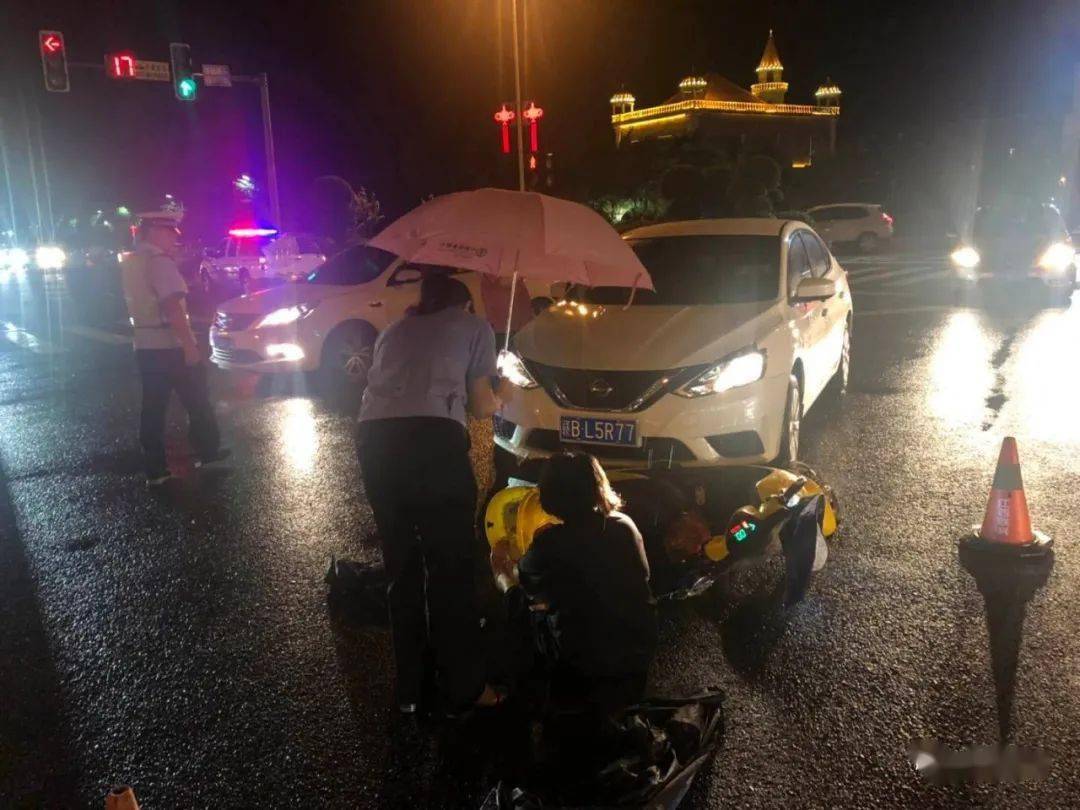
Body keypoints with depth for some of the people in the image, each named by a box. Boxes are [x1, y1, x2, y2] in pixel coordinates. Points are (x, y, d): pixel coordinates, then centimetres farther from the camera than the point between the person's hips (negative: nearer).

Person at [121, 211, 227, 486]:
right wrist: (190, 345, -24)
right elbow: (172, 306, -24)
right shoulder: (159, 261, -16)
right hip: (171, 345, -8)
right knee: (197, 401, 9)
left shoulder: (129, 263, 12)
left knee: (153, 408, 8)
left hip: (144, 345, 8)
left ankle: (155, 469, 11)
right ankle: (207, 452, 21)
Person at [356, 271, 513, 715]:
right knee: (451, 566, 7)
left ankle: (409, 687, 25)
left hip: (374, 437, 5)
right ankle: (465, 688, 18)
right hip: (433, 436, -4)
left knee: (400, 565, 16)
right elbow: (480, 406, 20)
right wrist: (501, 395, 42)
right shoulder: (474, 327, 21)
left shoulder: (393, 331, 32)